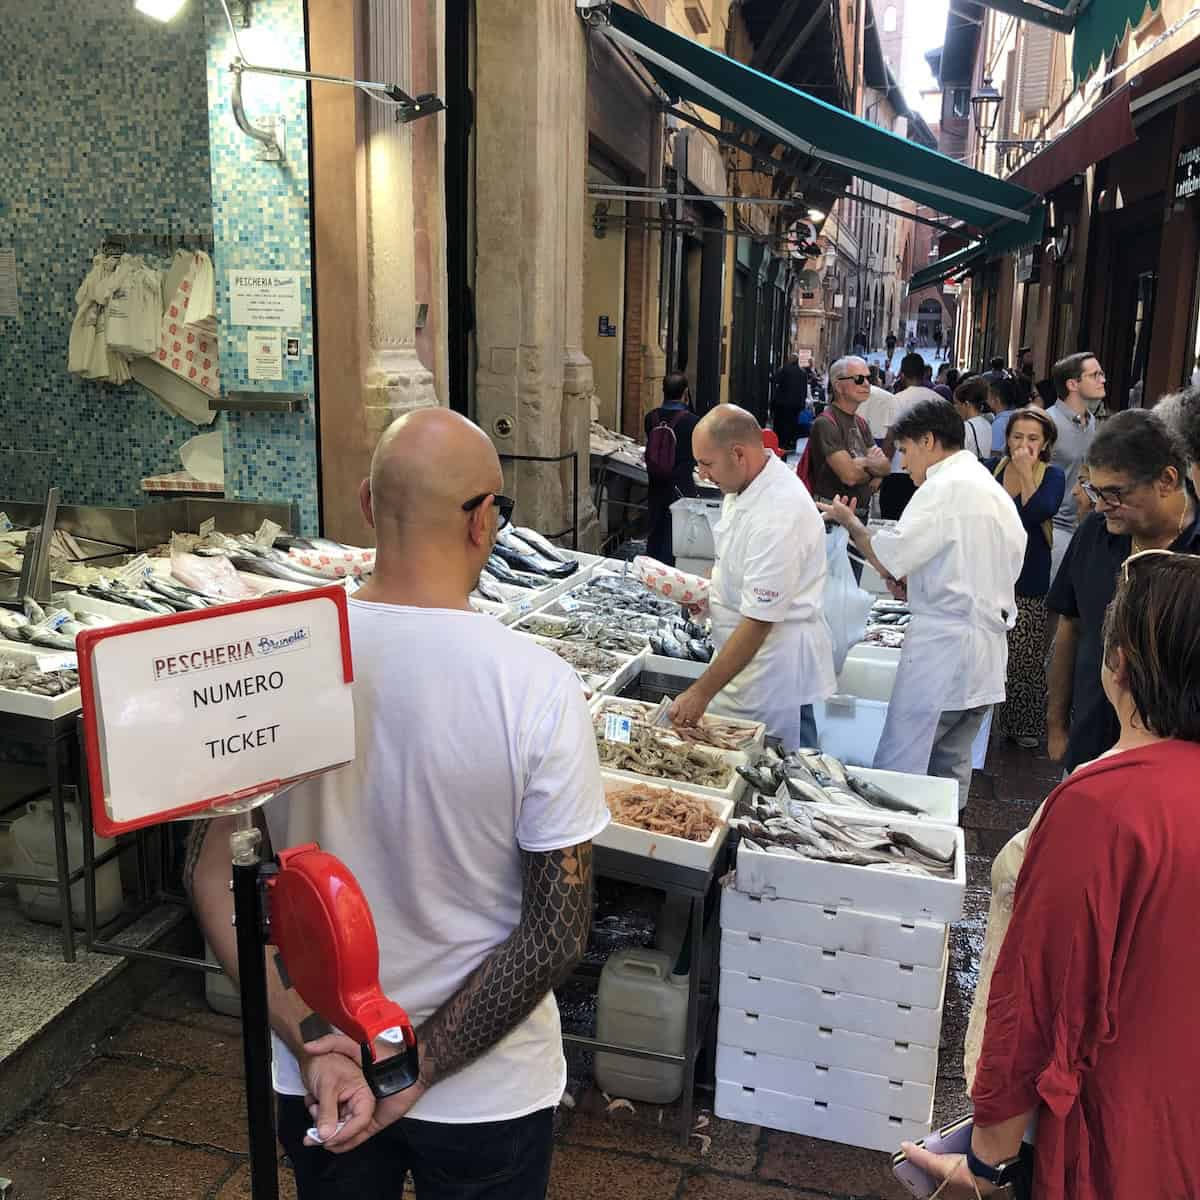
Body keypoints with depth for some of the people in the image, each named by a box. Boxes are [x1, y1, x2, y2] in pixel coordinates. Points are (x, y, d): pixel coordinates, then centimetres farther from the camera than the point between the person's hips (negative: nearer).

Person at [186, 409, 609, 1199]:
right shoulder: (537, 686, -22)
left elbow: (213, 878, -10)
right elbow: (558, 933, -19)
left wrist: (313, 1044, -11)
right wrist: (419, 1068, -13)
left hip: (314, 1077, 2)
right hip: (487, 1092, -2)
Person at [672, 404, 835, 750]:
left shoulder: (779, 516, -28)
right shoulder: (746, 484, 2)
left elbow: (758, 623, -26)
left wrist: (702, 692, -23)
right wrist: (709, 589, 1)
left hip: (775, 666, -9)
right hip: (738, 655, 9)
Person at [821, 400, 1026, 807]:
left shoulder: (945, 488, -13)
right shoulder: (994, 490, 18)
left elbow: (887, 559, -15)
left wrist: (849, 521, 2)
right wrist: (917, 581, 13)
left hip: (943, 648, -10)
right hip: (987, 652, 10)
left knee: (896, 771, -5)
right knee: (951, 766, 15)